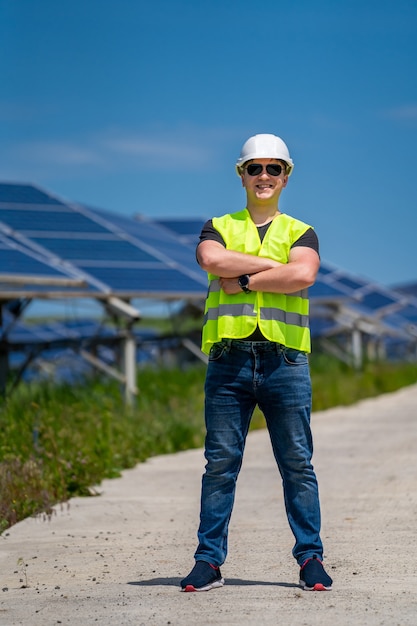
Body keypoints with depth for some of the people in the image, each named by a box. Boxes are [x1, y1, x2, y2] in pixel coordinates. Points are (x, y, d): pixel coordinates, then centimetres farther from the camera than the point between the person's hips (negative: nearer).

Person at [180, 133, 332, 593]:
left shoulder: (301, 234, 13)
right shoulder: (219, 228, 16)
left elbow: (303, 275, -9)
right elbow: (212, 260, -9)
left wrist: (243, 280, -8)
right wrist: (272, 265, -7)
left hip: (285, 360, 0)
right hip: (229, 359, 1)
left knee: (297, 464, 0)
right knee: (220, 463, 1)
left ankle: (310, 558, 7)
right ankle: (209, 560, 5)